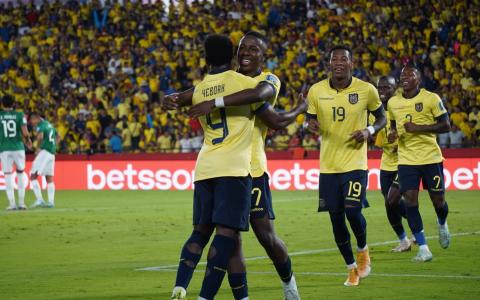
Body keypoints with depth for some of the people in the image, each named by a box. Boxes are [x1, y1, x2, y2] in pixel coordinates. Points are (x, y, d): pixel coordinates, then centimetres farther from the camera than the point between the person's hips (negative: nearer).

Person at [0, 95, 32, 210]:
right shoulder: (19, 115, -2)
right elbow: (25, 133, -7)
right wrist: (28, 140, 13)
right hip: (18, 147, 0)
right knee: (20, 174, 12)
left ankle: (12, 203, 0)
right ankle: (21, 202, 9)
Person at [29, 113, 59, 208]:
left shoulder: (40, 125, -8)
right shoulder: (49, 124, 19)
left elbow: (40, 136, -28)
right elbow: (58, 137, 31)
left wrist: (39, 148, -15)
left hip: (44, 151, -9)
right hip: (52, 153, 9)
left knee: (33, 176, -6)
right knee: (49, 178, 12)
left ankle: (39, 200, -15)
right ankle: (51, 202, 8)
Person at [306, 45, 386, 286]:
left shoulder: (367, 90, -6)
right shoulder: (316, 91, -2)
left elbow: (381, 117, 9)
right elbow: (310, 119, 11)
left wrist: (369, 131, -12)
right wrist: (311, 125, -13)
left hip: (355, 162, -3)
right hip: (328, 165, 3)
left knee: (353, 211, -16)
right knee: (336, 219, 5)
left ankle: (363, 250, 17)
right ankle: (352, 269, 22)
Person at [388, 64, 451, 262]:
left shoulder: (431, 99, -6)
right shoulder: (393, 103, 8)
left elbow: (446, 126, -8)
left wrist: (419, 128, -17)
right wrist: (393, 133, 2)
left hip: (431, 157, -3)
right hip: (406, 160, 3)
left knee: (438, 200, 4)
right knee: (410, 201, -10)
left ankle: (442, 225, 42)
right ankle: (423, 249, -5)